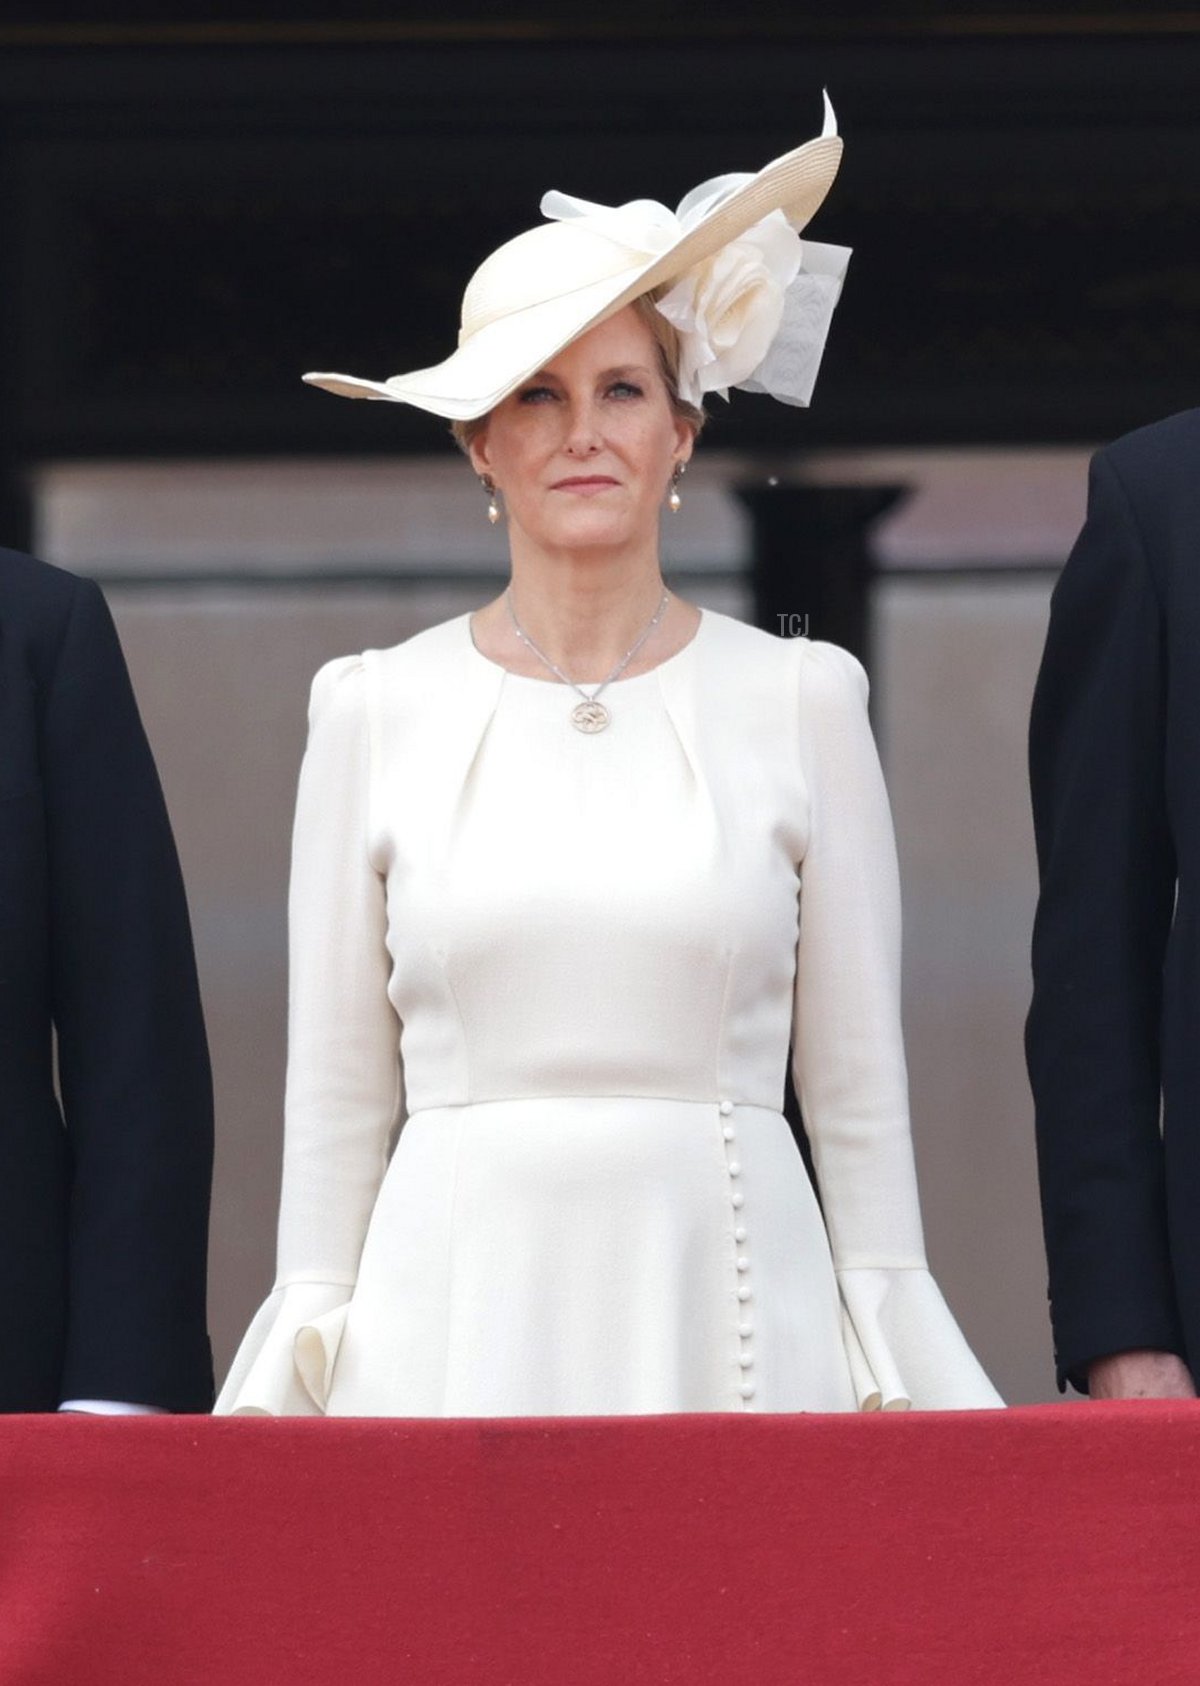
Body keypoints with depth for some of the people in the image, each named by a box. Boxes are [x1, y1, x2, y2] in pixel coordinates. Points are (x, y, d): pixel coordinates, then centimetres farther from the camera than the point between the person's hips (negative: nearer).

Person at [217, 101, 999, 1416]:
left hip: (731, 1317, 0)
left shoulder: (798, 700, 5)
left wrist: (890, 1388, 3)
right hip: (456, 1322, 0)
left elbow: (860, 1087, 6)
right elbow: (335, 1092, 9)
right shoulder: (378, 711, 7)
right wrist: (313, 1341, 5)